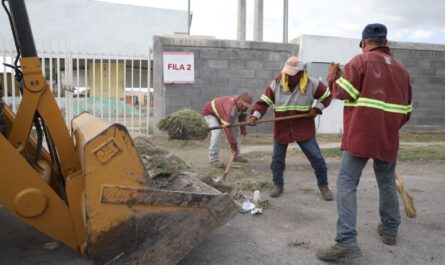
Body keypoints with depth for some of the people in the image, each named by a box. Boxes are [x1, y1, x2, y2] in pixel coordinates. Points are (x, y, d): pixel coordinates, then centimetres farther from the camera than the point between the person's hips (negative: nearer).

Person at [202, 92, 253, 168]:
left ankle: (236, 156, 11)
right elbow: (227, 128, -45)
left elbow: (243, 115, 4)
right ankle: (213, 159, -24)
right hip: (209, 112, -8)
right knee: (217, 132, -28)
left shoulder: (244, 104, -20)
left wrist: (243, 128, -4)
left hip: (221, 112, 8)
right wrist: (233, 144, -42)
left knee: (235, 130, 3)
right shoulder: (230, 107, -45)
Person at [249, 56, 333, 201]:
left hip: (304, 128, -1)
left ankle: (323, 186, 22)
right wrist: (255, 115, -26)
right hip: (282, 128, 1)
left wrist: (317, 108, -9)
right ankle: (278, 185, 30)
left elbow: (327, 96, 6)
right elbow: (264, 102, -9)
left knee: (316, 158, 2)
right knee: (277, 159, 9)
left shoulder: (312, 84, -10)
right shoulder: (276, 84, -10)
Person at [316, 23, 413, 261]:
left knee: (346, 184, -6)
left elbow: (341, 92, -9)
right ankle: (390, 229, 35)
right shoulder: (401, 69, 14)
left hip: (360, 135, -6)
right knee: (387, 183, 21)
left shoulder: (361, 61, -4)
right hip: (388, 138, 6)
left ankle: (347, 241, -12)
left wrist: (333, 74, 10)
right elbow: (406, 110, 17)